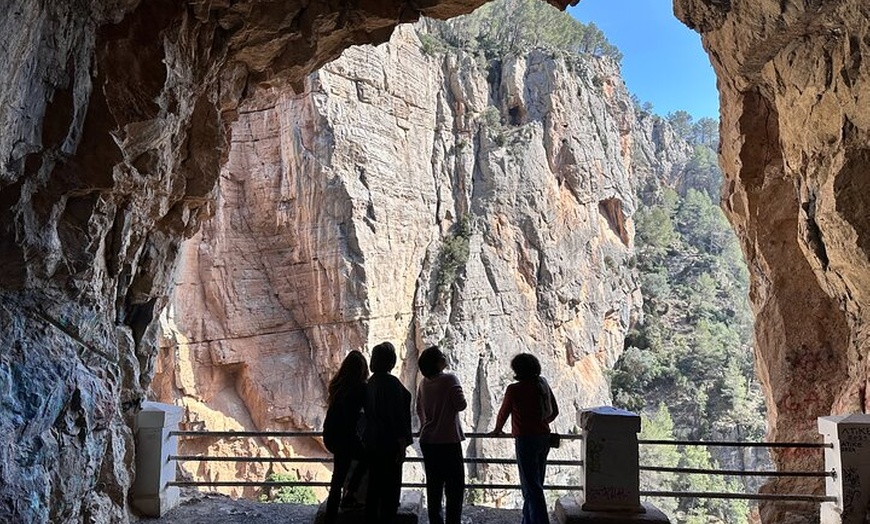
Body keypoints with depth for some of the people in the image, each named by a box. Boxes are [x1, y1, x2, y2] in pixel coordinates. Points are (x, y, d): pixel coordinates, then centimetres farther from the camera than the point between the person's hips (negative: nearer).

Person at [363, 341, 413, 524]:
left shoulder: (371, 382, 9)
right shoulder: (391, 383, -17)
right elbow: (397, 416, -19)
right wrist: (402, 445, -15)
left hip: (372, 442, 8)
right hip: (389, 444, -8)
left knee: (374, 487, 15)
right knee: (391, 489, 0)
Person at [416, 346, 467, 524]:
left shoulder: (423, 383, 6)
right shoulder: (449, 379, -14)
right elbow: (461, 404, -14)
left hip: (427, 441, 6)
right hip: (448, 440, -6)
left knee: (434, 486, 13)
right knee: (455, 488, 2)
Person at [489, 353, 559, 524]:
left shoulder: (514, 389, -12)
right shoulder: (543, 386, 5)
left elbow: (504, 413, 0)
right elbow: (554, 411, 14)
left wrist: (497, 430, 18)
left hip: (526, 440, -7)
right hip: (544, 438, 7)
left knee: (531, 487, -3)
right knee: (535, 484, 17)